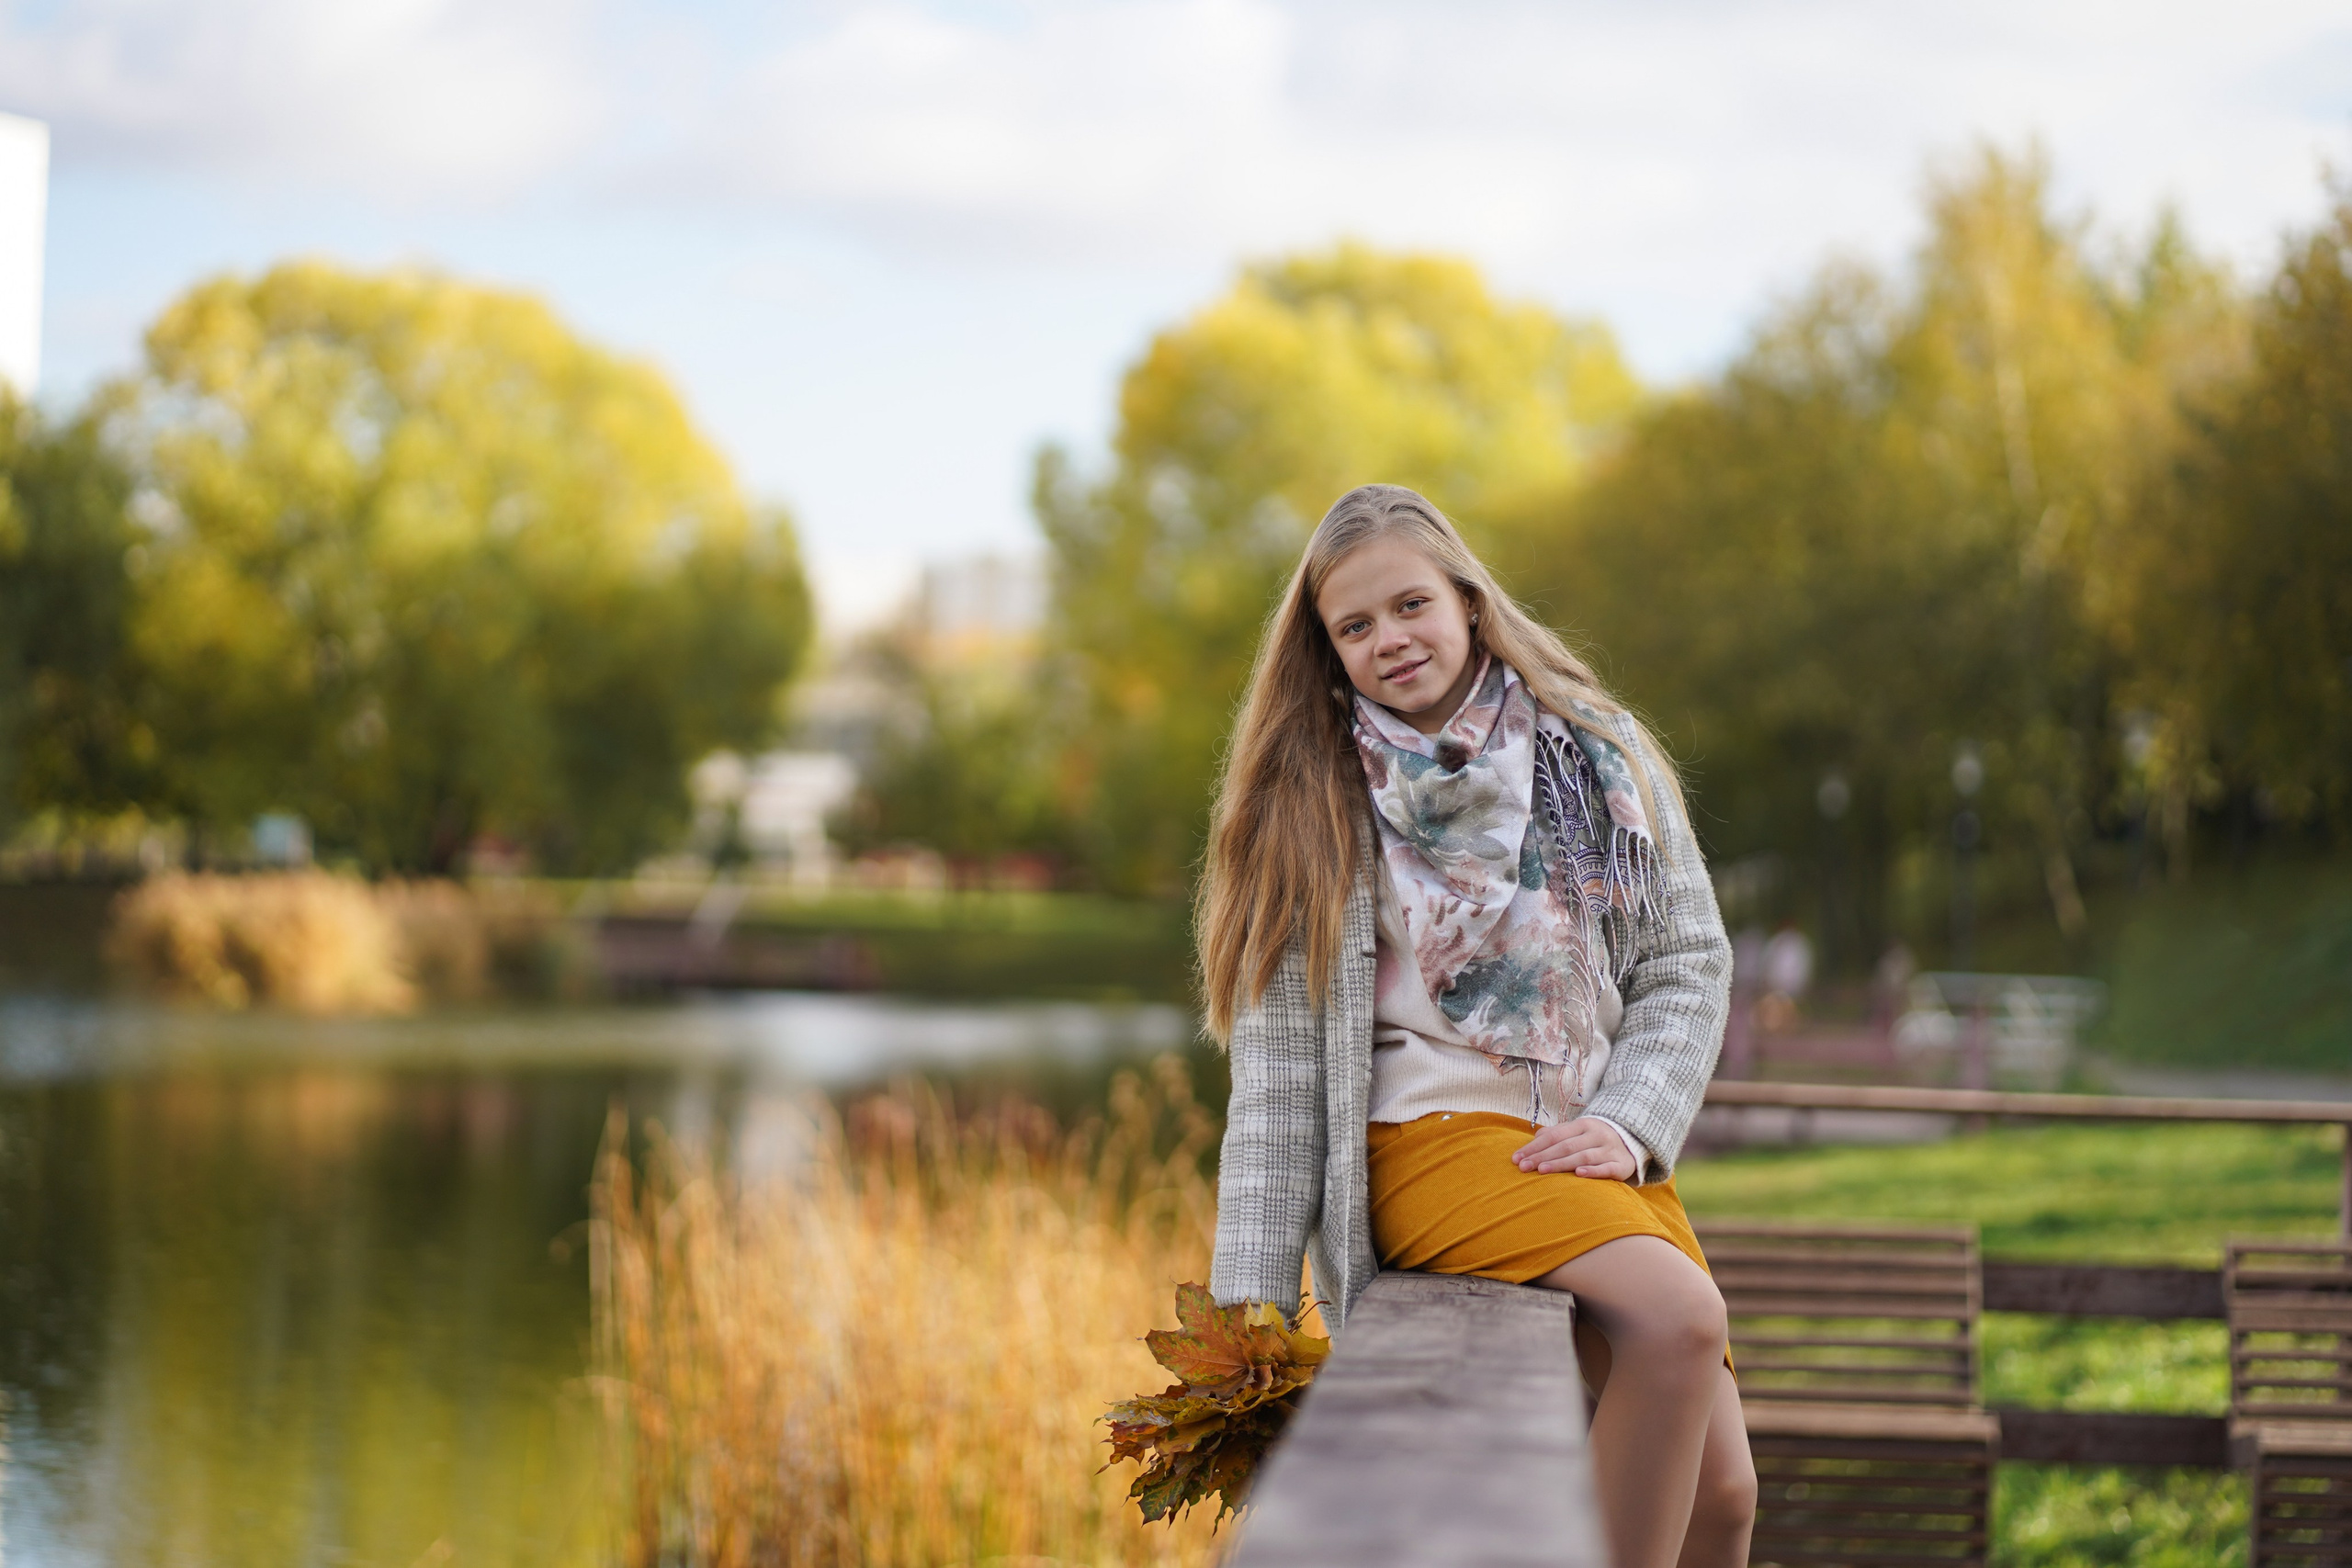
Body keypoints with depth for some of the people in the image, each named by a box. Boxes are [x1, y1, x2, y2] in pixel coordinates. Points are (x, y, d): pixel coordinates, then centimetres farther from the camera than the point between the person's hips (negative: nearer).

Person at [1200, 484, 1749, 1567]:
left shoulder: (1599, 756, 8)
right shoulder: (1314, 803, 2)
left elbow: (1689, 960, 10)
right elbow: (1276, 1072, 0)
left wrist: (1629, 1123, -8)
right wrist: (1249, 1307, -7)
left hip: (1596, 1153, 4)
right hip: (1435, 1138, -4)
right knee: (1682, 1316, -30)